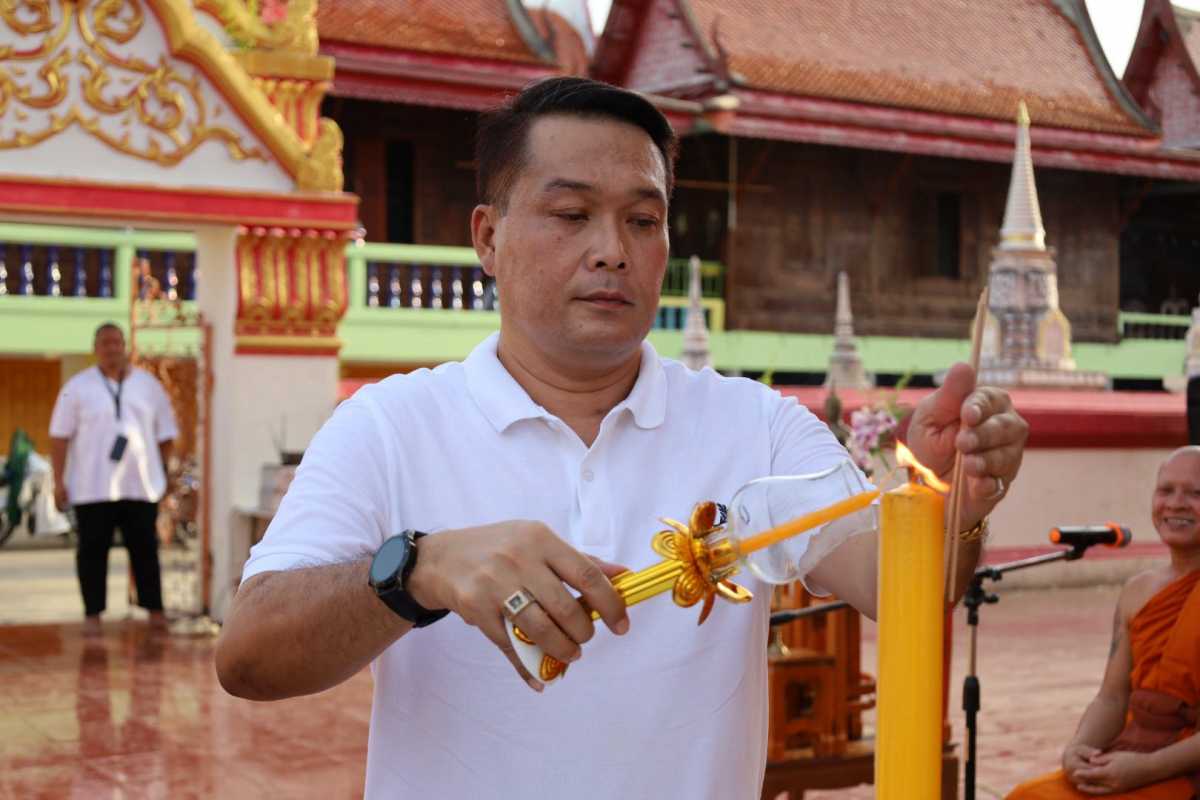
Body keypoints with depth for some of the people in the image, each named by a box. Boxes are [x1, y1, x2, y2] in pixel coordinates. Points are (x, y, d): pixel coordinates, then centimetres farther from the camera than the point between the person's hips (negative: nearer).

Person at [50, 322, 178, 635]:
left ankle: (154, 610, 13)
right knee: (92, 550, 2)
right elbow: (60, 436, 0)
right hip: (92, 488, -1)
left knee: (145, 549, 5)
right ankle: (92, 613, 10)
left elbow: (165, 435, 14)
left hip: (141, 486, 1)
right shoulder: (78, 387, 2)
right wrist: (59, 481, -5)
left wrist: (163, 474, 10)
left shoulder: (149, 385, 8)